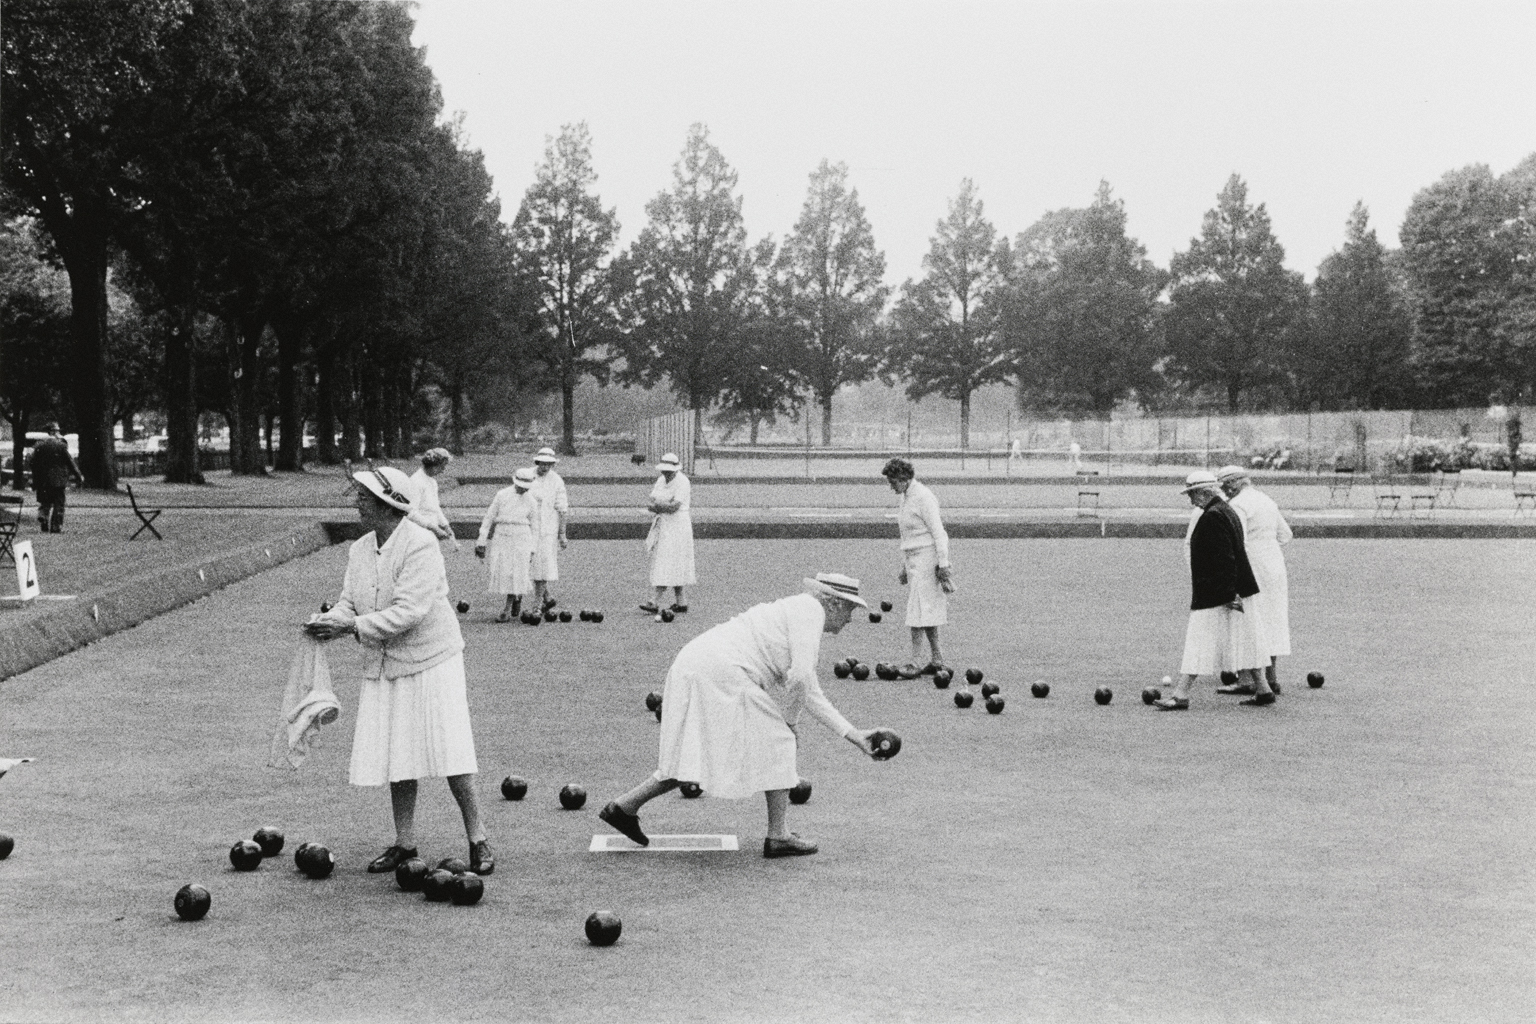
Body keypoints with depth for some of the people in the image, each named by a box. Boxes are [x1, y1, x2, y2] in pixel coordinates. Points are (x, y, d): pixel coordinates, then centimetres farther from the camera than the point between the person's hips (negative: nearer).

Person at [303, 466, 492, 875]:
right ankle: (404, 843, 18)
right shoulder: (360, 550, 6)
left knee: (449, 755, -8)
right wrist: (327, 621, -17)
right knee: (396, 755, 7)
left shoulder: (421, 546, -19)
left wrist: (350, 626, -26)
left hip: (431, 661, -7)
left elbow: (408, 611, -25)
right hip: (383, 667, 7)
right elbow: (349, 602, 6)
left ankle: (477, 841, 4)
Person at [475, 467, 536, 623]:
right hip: (501, 536, 0)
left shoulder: (530, 499, 4)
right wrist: (481, 541, 1)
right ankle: (518, 596, 25)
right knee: (501, 571, -2)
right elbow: (489, 517, 3)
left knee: (517, 573, -7)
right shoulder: (502, 495, 0)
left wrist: (532, 549, 8)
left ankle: (507, 610, 0)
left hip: (521, 538, 0)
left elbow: (533, 525, 10)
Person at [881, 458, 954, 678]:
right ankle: (937, 659, 13)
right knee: (927, 610, 9)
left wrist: (943, 565, -19)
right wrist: (904, 567, 22)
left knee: (919, 609, -12)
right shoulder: (905, 498, 14)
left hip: (927, 557, -9)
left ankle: (915, 660, -14)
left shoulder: (923, 498, -14)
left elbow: (938, 533, -16)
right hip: (913, 559, 9)